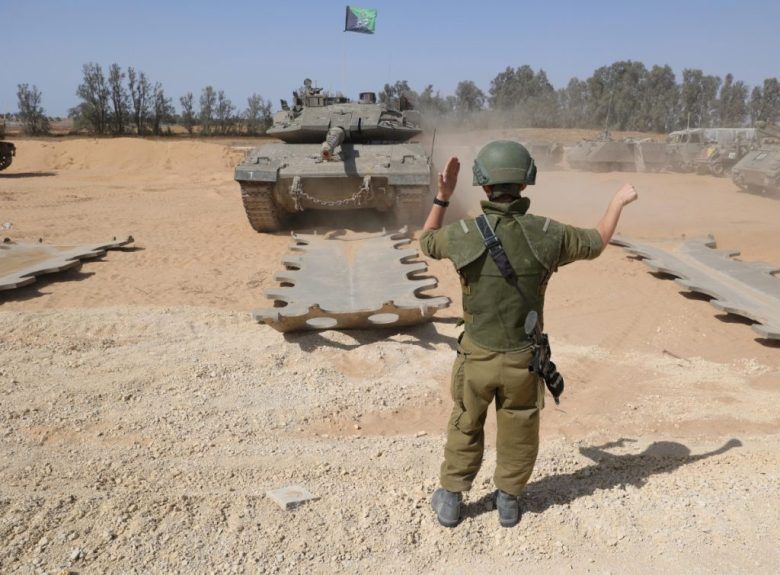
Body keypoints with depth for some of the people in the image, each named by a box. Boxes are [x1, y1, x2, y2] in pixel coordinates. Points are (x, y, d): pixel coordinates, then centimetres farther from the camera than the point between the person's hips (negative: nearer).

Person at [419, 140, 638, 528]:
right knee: (519, 432, 21)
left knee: (465, 427, 21)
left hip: (477, 356, 0)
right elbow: (596, 242, 6)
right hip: (523, 359, 0)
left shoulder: (463, 235, -16)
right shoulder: (547, 234, -15)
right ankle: (508, 501, 37)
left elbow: (427, 242, 8)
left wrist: (443, 196, 11)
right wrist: (618, 202, 23)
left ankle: (450, 500, 32)